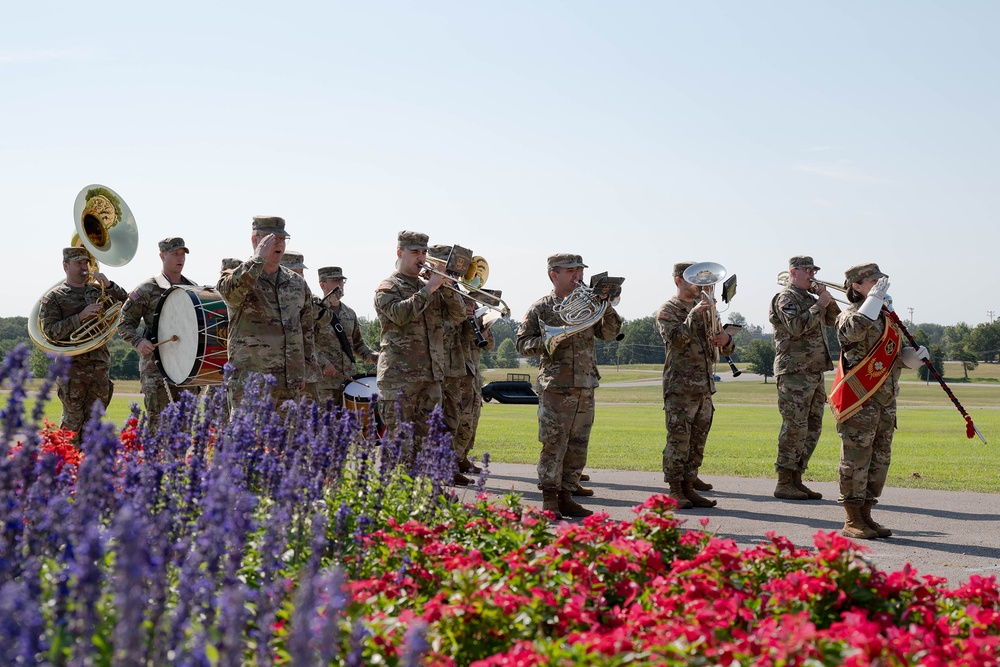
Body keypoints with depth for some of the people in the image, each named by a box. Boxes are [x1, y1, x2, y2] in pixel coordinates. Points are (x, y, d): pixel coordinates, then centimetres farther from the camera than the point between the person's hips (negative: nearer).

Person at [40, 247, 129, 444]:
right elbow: (50, 332, -9)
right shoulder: (54, 297, 1)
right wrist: (80, 317, -18)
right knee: (72, 421, -2)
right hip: (72, 368, -4)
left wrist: (109, 285, -7)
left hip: (100, 367, 4)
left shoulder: (99, 291, 14)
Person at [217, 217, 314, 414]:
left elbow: (306, 329, 22)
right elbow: (231, 292, -27)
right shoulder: (237, 278, 0)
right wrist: (259, 258, -21)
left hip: (289, 384, 5)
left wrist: (303, 370, 17)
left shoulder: (297, 283, 15)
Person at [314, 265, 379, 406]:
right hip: (324, 381, -6)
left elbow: (357, 344, 22)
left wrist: (375, 357, 6)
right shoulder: (314, 310, -4)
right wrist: (323, 363, -22)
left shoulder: (350, 313, 16)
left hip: (349, 379, 6)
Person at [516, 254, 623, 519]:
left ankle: (566, 497, 16)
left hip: (585, 388, 5)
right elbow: (522, 344, 0)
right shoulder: (540, 308, 1)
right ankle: (549, 500, 2)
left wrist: (607, 307, -8)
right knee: (553, 445, -6)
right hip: (556, 387, -5)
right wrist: (546, 340, -16)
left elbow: (610, 333, 7)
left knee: (577, 448, 8)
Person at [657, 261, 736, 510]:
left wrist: (726, 340, -4)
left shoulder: (705, 308, 19)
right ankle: (675, 492, -1)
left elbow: (726, 349, 19)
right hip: (680, 387, -7)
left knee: (697, 442, 8)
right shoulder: (668, 310, -1)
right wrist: (694, 314, -23)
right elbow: (677, 339, -19)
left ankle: (688, 487, 15)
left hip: (705, 386, 7)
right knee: (678, 440, -6)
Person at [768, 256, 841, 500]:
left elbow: (834, 319, 19)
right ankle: (784, 483, -6)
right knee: (795, 427, -10)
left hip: (816, 371, 9)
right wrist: (819, 305, -16)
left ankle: (796, 479, 14)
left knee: (812, 428, 9)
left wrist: (827, 298, 5)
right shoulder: (786, 298, -6)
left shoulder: (810, 298, 21)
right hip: (795, 372, -9)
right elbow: (796, 327, -20)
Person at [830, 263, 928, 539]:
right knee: (856, 458, -4)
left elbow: (899, 353, 22)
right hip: (859, 402, -8)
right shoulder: (850, 317, -8)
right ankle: (852, 521, 3)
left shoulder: (887, 317, 17)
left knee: (880, 459, 12)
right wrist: (875, 297, -28)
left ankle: (866, 514, 21)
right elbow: (855, 330, -33)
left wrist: (915, 354, 0)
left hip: (885, 402, 8)